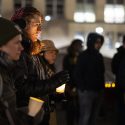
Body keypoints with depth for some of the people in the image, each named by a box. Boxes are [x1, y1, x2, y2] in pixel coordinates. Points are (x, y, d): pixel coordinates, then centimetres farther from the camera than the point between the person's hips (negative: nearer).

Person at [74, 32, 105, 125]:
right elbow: (78, 74, -10)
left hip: (98, 91, 7)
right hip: (87, 91, -7)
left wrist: (101, 87, 9)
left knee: (93, 116, 12)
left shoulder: (99, 56, 12)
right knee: (85, 117, -5)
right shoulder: (83, 56, -8)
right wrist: (83, 88, -14)